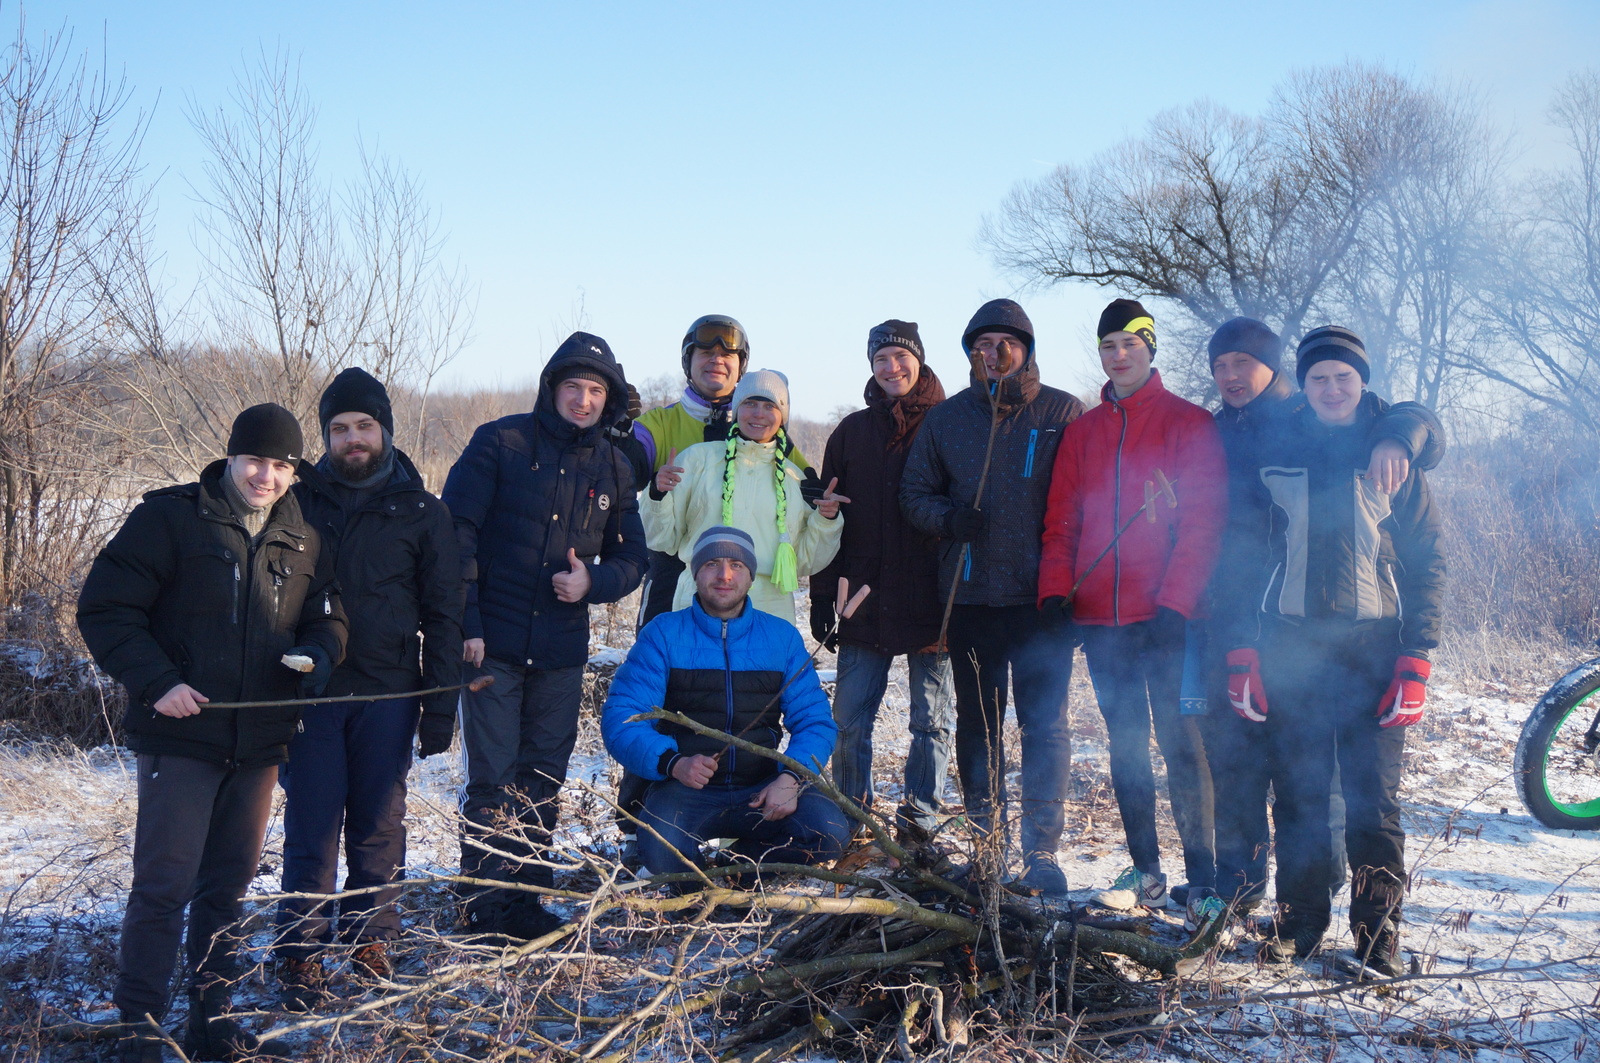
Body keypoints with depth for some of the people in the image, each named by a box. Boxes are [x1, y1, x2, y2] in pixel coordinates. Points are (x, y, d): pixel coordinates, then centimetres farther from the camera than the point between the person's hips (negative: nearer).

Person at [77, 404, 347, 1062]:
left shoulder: (305, 540, 9)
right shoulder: (170, 520, -6)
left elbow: (328, 617, 15)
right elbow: (105, 608, -7)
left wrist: (317, 653, -8)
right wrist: (156, 681, -17)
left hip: (260, 742, 5)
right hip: (181, 733, -5)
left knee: (230, 883, 13)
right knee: (165, 883, -7)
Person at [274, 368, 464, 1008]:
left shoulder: (420, 512, 6)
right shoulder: (299, 501, 7)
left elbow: (443, 615, 6)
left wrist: (440, 708, 0)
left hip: (388, 694, 0)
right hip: (311, 690, 0)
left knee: (379, 828, 6)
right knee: (312, 828, -2)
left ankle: (372, 942, 19)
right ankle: (301, 954, 5)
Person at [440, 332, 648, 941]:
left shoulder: (614, 467, 9)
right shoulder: (500, 443, -4)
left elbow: (631, 558, 13)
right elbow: (455, 534, -7)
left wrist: (593, 581, -10)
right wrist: (465, 625, -12)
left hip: (562, 651, 4)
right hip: (493, 644, -4)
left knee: (543, 781, 10)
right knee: (493, 779, -3)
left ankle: (526, 902, 20)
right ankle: (486, 910, 6)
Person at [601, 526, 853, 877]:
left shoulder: (782, 637, 10)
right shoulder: (663, 635, 1)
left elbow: (814, 721, 6)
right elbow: (620, 719, -7)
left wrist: (791, 777, -15)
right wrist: (673, 762, -26)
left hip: (762, 788, 3)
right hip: (685, 788, -2)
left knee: (830, 832, -25)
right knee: (662, 850, -34)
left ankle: (743, 862, 5)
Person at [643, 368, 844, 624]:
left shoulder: (794, 478, 15)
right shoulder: (699, 458, 7)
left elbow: (804, 563, 16)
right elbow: (662, 538, 8)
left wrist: (825, 521, 2)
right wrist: (658, 495, -8)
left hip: (771, 609, 2)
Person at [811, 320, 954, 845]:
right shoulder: (852, 432, 11)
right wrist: (822, 597, 4)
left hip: (931, 600, -2)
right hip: (866, 600, 2)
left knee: (931, 720, 5)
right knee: (850, 720, 1)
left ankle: (919, 817, 14)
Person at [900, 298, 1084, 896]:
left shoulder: (1062, 414, 2)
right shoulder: (946, 419, 9)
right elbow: (914, 493, 14)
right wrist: (949, 517, -8)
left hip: (1041, 596, -3)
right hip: (970, 594, 3)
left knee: (1045, 722, -5)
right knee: (977, 719, 10)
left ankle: (1041, 850, 0)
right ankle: (983, 840, 21)